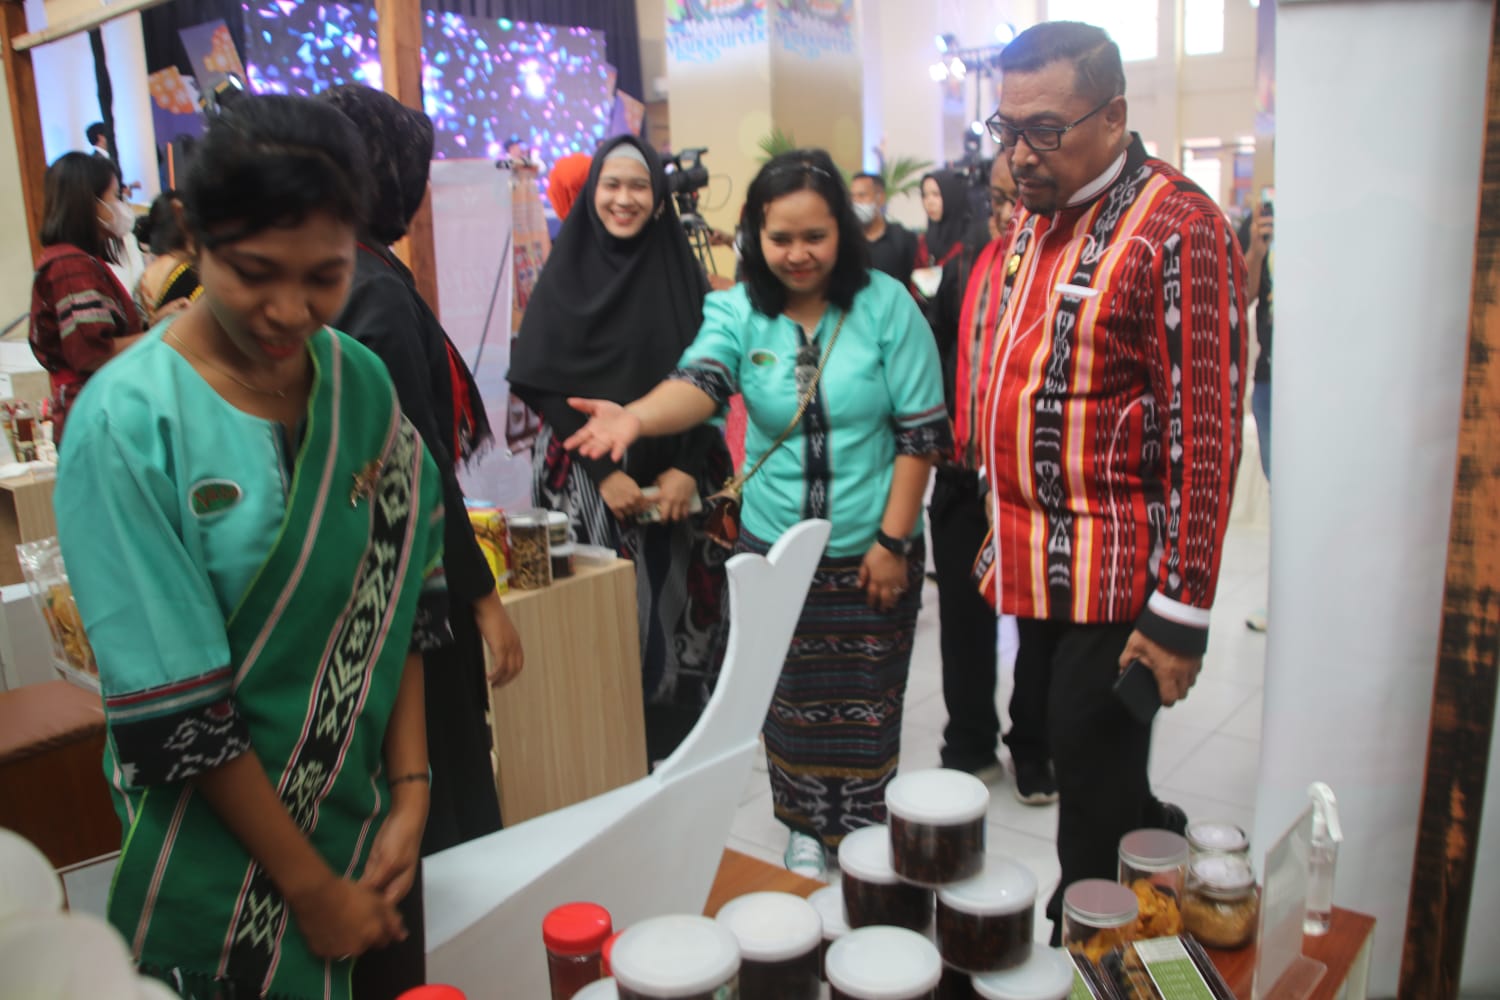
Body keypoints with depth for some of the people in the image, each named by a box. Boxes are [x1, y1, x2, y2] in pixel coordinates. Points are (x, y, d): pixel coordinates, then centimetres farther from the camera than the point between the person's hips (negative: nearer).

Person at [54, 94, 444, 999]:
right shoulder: (127, 423, -18)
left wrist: (411, 792, -7)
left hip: (364, 821, 5)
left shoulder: (364, 384, -4)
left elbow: (402, 603, -1)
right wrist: (312, 886, -14)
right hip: (225, 857, -4)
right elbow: (175, 712, -18)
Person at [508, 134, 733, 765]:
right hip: (587, 476, -1)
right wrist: (604, 471, -11)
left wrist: (687, 467, -9)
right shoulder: (567, 272, 2)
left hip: (675, 476, 2)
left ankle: (680, 734, 19)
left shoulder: (680, 270, 6)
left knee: (675, 602, 3)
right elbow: (545, 383, -4)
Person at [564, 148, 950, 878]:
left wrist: (893, 539, -10)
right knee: (791, 699, 14)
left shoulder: (885, 305, -8)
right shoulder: (738, 310, -4)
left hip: (870, 552, -1)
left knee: (866, 704, 10)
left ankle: (864, 833, 34)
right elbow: (700, 381, -24)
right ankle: (806, 828, 37)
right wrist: (636, 416, -46)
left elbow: (922, 430, -7)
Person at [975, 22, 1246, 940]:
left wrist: (1182, 613, -18)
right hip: (1039, 566, 8)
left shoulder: (1178, 230, -15)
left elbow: (1206, 437, -18)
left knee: (1097, 811, 5)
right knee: (1057, 753, 20)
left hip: (1114, 580, -8)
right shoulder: (1037, 217, 11)